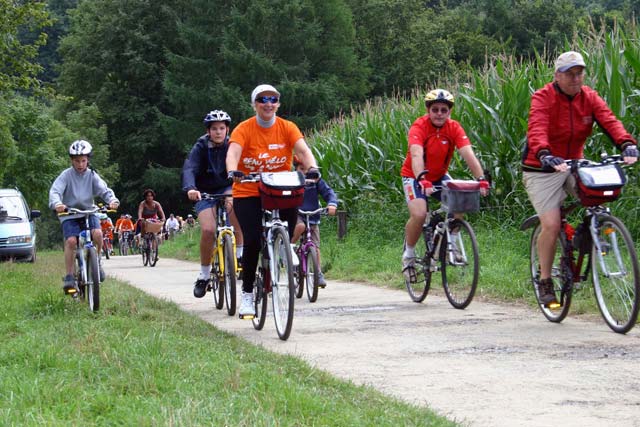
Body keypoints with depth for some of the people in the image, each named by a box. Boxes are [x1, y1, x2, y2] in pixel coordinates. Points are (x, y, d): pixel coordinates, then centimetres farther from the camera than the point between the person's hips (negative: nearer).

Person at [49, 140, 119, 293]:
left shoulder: (92, 175, 1)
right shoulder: (66, 175, -6)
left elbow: (104, 190, -10)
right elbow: (55, 190, -18)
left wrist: (112, 200, -32)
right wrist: (57, 203, -41)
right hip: (69, 214, -2)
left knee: (97, 233, -25)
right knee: (71, 240, -22)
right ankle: (69, 277, -12)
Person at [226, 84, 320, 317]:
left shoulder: (287, 128, -2)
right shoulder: (244, 129, -7)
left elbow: (303, 150, -16)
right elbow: (233, 153, -22)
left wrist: (312, 168, -37)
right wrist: (233, 172, -44)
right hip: (248, 194, -2)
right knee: (253, 240, -16)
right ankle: (247, 294, -2)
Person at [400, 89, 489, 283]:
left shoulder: (454, 128, -14)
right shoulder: (419, 127, -24)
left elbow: (468, 154, -25)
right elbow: (416, 155, -39)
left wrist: (481, 178, -40)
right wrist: (421, 180, -56)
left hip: (439, 176, 4)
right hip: (414, 177, -4)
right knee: (419, 214, -26)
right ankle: (408, 255, -2)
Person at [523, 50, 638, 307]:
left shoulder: (589, 98, -2)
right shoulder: (543, 98, -16)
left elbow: (608, 120, -19)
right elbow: (536, 129, -33)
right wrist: (545, 155, -54)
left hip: (573, 165, 4)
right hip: (542, 170, -4)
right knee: (551, 225, -15)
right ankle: (545, 283, 3)